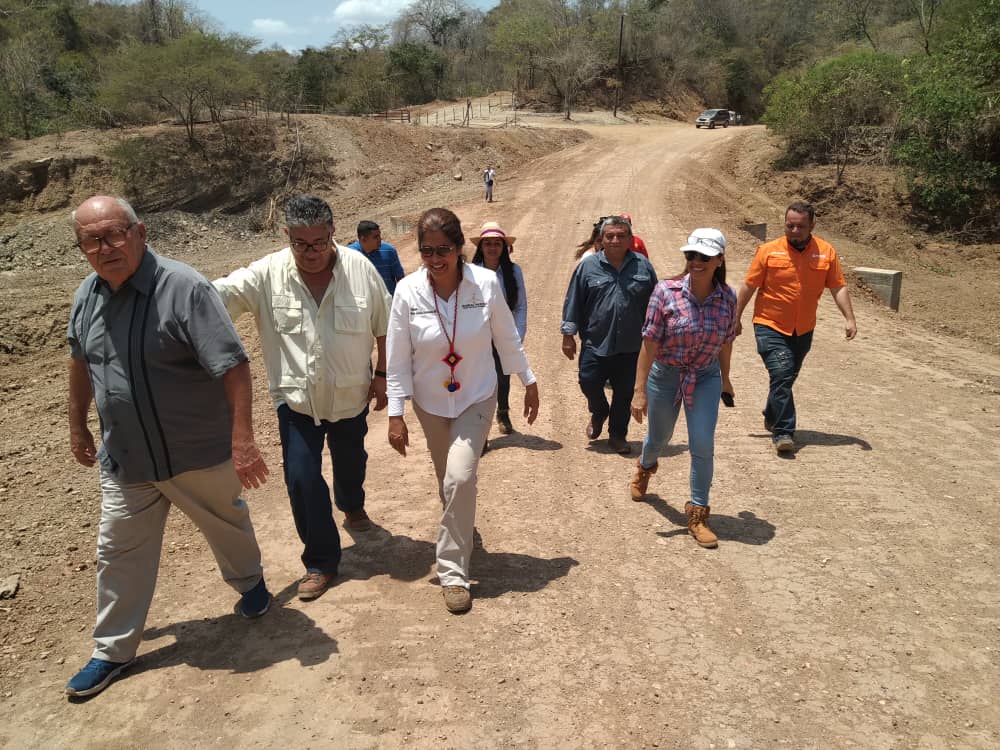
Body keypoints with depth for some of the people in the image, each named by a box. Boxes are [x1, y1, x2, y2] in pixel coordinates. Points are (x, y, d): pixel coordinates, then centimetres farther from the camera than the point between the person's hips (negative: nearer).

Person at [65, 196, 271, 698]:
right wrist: (78, 426, 23)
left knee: (227, 526, 19)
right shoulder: (86, 296, -1)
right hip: (123, 458, 5)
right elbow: (80, 363, 16)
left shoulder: (184, 289, -23)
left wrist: (242, 441, -28)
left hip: (198, 453, -5)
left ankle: (250, 583, 48)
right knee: (119, 553, 13)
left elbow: (232, 366, -25)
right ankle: (113, 650, 32)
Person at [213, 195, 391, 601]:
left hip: (351, 395, 1)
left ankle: (352, 505, 57)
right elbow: (219, 293, -25)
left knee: (350, 462, 22)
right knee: (301, 479, -4)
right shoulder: (267, 275, -13)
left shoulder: (360, 269, -12)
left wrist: (382, 375, -1)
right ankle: (320, 561, 15)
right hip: (296, 398, -1)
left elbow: (383, 327, -2)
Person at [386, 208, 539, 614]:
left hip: (477, 399, -2)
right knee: (449, 480, 17)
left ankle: (453, 572, 0)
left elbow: (507, 339, -3)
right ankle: (462, 527, 50)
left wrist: (529, 382, 6)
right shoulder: (408, 291, -15)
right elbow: (398, 357, -10)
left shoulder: (486, 284, -16)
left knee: (460, 477, -17)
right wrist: (396, 414, -9)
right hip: (430, 402, 2)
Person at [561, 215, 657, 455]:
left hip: (631, 347, 1)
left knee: (624, 393, 8)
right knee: (589, 383, -1)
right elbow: (573, 302, 2)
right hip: (595, 344, -1)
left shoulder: (643, 267, 3)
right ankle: (599, 413, 33)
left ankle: (617, 435, 26)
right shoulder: (588, 266, -1)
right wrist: (568, 335, 1)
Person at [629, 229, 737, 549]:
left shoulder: (727, 297, -11)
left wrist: (725, 378, 17)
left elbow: (726, 341, 5)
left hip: (705, 378, 1)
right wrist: (639, 390, -18)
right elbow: (650, 341, -18)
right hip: (665, 375, -1)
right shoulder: (667, 291, -20)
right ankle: (644, 467, 55)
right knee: (659, 437, 19)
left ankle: (697, 513, 13)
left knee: (702, 447, -6)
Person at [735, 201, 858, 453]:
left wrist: (849, 318, -7)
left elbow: (838, 287, 2)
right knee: (781, 375, -15)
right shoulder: (768, 251, -8)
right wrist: (736, 319, 1)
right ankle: (783, 432, -9)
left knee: (787, 378, 16)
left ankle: (772, 419, 37)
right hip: (771, 327, -3)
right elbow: (748, 287, -1)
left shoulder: (826, 252, -1)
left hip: (804, 330, 4)